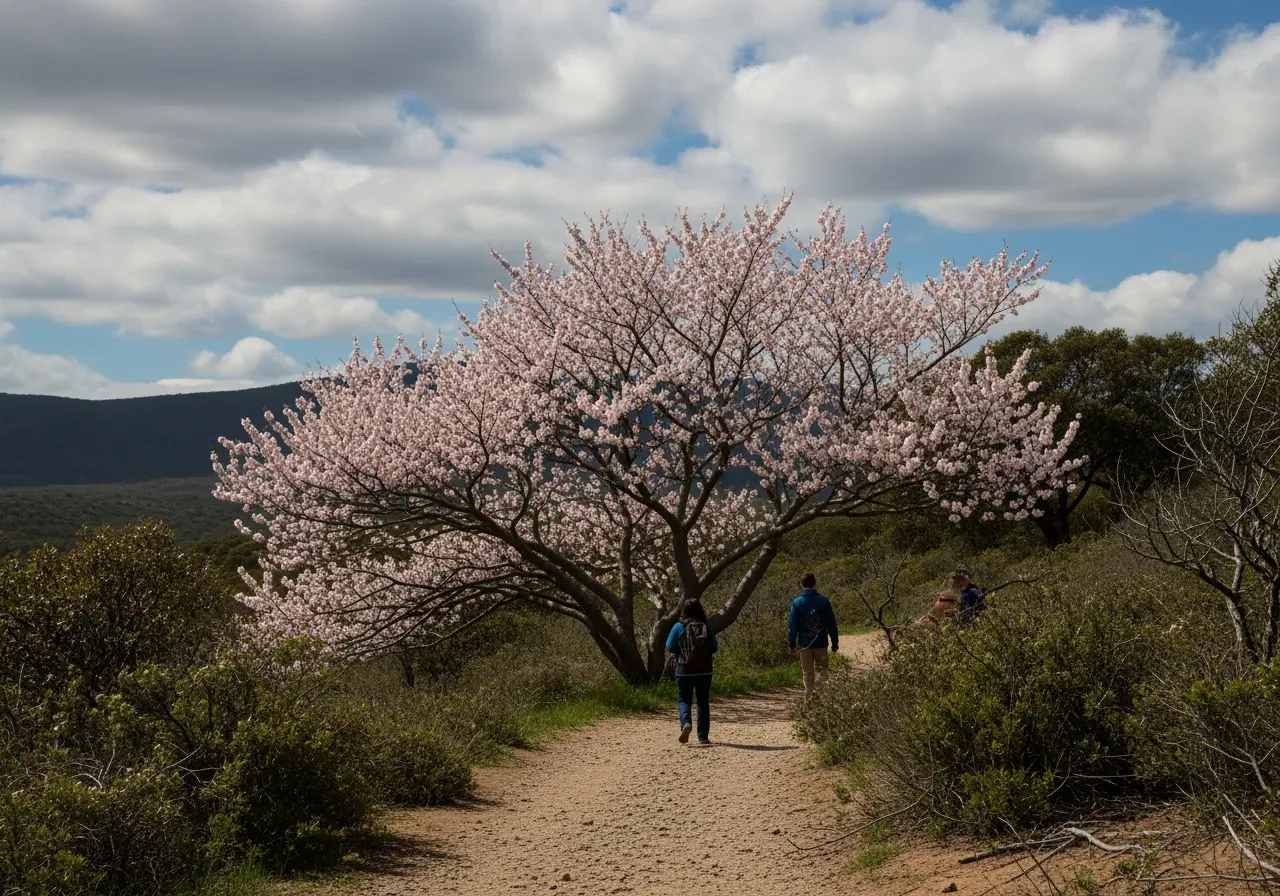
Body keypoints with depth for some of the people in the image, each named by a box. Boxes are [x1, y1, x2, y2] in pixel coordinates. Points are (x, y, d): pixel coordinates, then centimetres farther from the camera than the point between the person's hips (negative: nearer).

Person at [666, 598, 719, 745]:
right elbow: (715, 648, 4)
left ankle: (686, 723, -18)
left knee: (684, 700, 11)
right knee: (703, 702, 11)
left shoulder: (679, 627, -7)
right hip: (704, 671, 1)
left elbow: (670, 647, -1)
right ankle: (703, 736, 10)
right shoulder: (706, 628, -2)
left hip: (684, 671, -1)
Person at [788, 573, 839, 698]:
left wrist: (792, 642, 7)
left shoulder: (797, 603, -5)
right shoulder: (823, 601, -7)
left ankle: (809, 696, 6)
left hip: (804, 644, 1)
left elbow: (793, 625, -3)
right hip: (820, 643, 0)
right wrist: (835, 643, 4)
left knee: (807, 673, 9)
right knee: (821, 671, 11)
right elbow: (831, 624, -4)